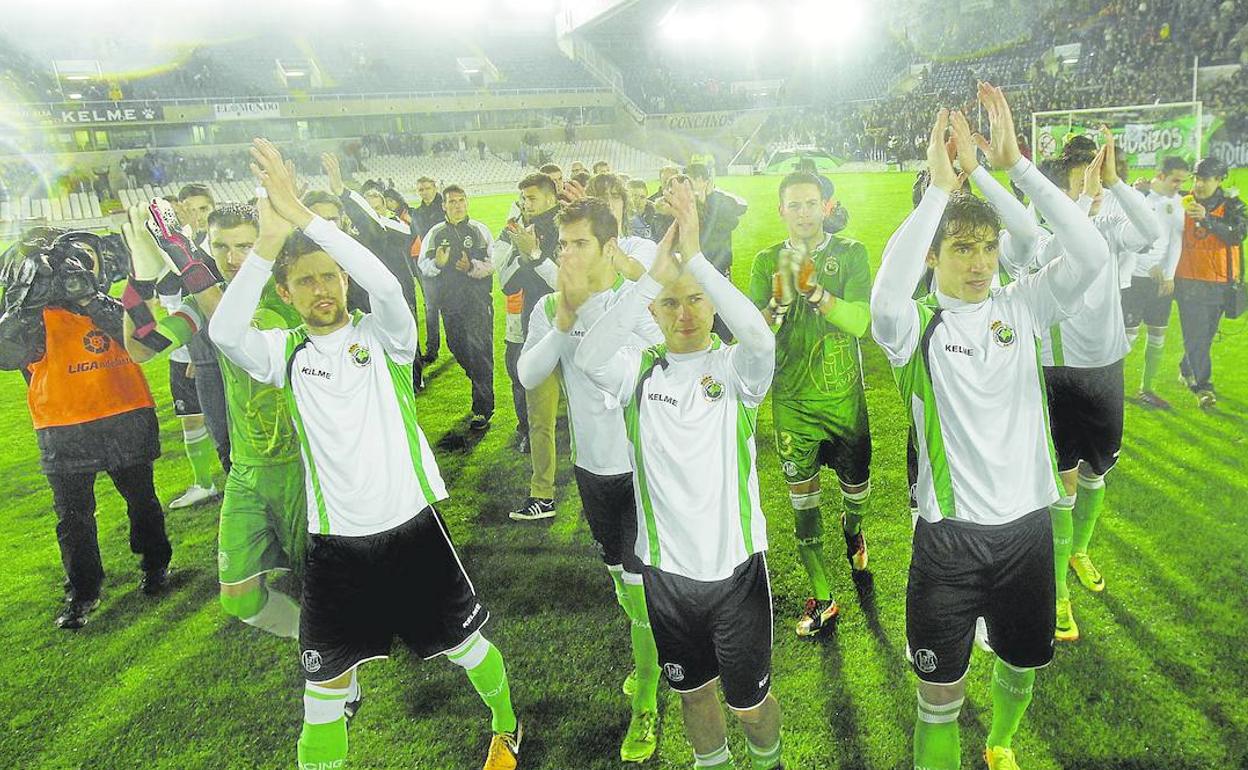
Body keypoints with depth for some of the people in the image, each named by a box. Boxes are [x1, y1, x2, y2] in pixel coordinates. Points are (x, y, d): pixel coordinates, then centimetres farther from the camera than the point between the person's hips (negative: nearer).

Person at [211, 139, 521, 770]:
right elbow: (224, 331, -22)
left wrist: (304, 217, -30)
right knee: (325, 682, 7)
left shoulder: (382, 335, -5)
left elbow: (387, 284, -28)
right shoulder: (285, 352, -1)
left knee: (463, 640, 16)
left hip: (411, 523, -1)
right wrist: (269, 240, -31)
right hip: (335, 541, 1)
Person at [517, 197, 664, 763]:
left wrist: (586, 304, -29)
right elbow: (528, 375, -12)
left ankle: (645, 704, 20)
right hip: (591, 463, 5)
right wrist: (563, 318, -24)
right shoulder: (549, 308, -2)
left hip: (642, 465, -5)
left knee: (638, 585, 0)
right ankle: (653, 660, 48)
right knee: (620, 576, 22)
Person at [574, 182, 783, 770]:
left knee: (749, 699, 16)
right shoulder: (638, 369, -5)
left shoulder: (734, 369, -9)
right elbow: (589, 357, -27)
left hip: (736, 565, -2)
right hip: (666, 568, 2)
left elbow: (760, 338, -33)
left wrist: (694, 257, -35)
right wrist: (652, 275, -34)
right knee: (692, 688, 23)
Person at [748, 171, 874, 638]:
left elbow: (859, 321, -17)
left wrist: (812, 288, -30)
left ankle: (852, 528, 54)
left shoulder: (850, 254, -4)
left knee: (856, 483, 17)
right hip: (791, 399, 0)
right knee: (802, 498, 4)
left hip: (844, 396, 0)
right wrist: (779, 301, -26)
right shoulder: (767, 261, 0)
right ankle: (821, 598, 18)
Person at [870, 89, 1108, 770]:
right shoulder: (918, 324, -10)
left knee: (1021, 664, 26)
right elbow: (885, 298, -34)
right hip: (949, 533, -4)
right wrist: (939, 188, -28)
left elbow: (1091, 254, -15)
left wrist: (1016, 165, -18)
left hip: (1027, 523, 4)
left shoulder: (1021, 306, 1)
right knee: (939, 693, 5)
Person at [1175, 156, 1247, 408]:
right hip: (1189, 282, -2)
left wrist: (1206, 219, -32)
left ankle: (1187, 370, 34)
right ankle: (1203, 386, -5)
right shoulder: (1182, 203, 1)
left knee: (1206, 334, 14)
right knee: (1195, 335, -8)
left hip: (1220, 284, 2)